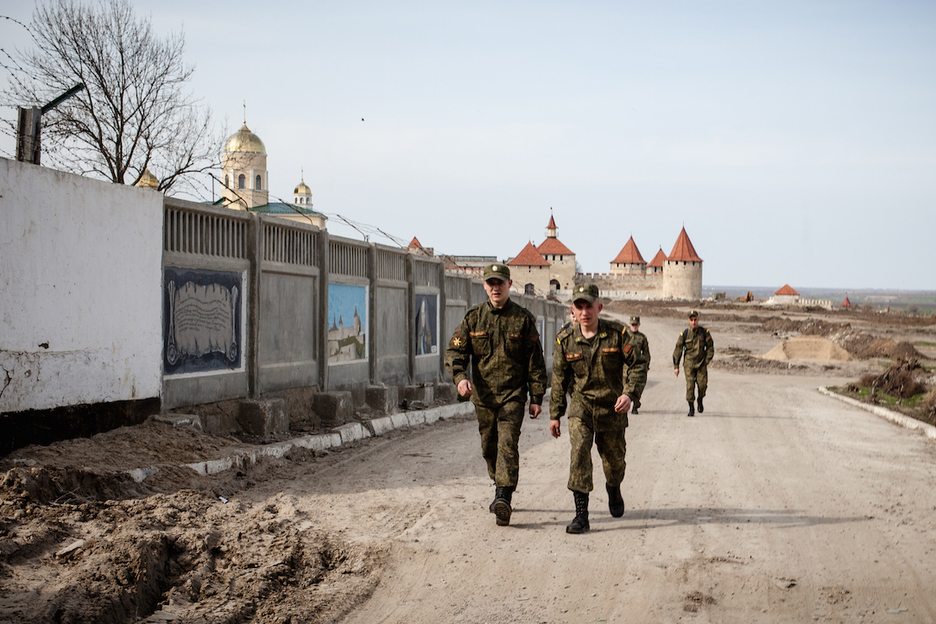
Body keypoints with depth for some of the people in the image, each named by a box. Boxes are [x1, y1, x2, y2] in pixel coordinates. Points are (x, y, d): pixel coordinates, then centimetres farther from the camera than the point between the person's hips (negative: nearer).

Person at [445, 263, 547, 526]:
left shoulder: (523, 319, 0)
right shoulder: (473, 318, 6)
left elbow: (535, 361, 2)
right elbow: (455, 351, 5)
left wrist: (536, 398, -1)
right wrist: (460, 376, -16)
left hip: (513, 394, -3)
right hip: (483, 395, 3)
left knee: (507, 443, -16)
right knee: (489, 448, 10)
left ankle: (503, 497, -23)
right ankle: (502, 490, 28)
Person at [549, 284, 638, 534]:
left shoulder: (617, 333, -10)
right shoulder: (565, 340, -6)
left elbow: (637, 365, -4)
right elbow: (559, 379, 4)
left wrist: (630, 394, -21)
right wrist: (555, 414, 7)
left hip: (612, 406, 0)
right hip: (581, 404, 0)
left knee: (614, 459, 13)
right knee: (579, 451, -20)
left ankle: (613, 488, 50)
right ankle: (581, 515, -18)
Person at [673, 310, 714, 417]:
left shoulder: (705, 332, -1)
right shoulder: (684, 334, -3)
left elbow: (710, 348, 5)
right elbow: (678, 350, 2)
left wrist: (707, 361, -6)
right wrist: (676, 366, 0)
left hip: (701, 363, 1)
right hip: (689, 363, -1)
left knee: (702, 384, -6)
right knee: (690, 385, -9)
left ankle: (700, 400, 24)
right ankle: (691, 408, 2)